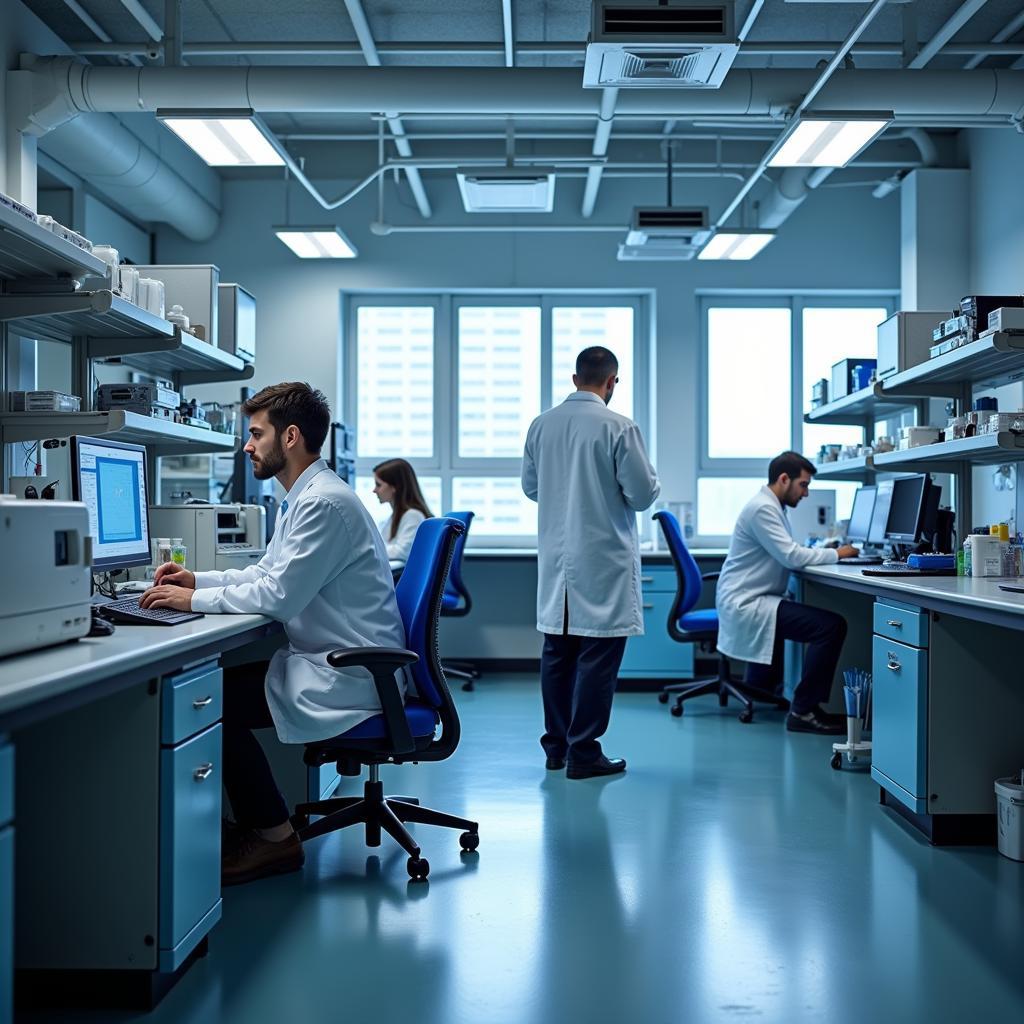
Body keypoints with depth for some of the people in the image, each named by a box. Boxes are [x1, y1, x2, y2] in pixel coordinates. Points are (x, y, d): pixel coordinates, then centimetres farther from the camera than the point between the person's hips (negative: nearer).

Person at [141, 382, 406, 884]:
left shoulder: (324, 502, -20)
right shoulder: (303, 498, 14)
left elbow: (277, 597, -24)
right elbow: (266, 573, 22)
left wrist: (193, 600, -15)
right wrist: (199, 580, 10)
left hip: (349, 674, -10)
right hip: (327, 659, 10)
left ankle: (274, 836, 1)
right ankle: (251, 820, 14)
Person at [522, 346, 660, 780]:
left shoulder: (541, 425, 3)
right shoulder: (619, 428, -13)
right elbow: (643, 495, -12)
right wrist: (649, 479, 10)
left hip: (556, 560, 6)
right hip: (603, 561, -6)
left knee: (556, 651, 13)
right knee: (598, 655, 1)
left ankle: (556, 746, 22)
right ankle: (583, 753, 4)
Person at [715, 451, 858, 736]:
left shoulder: (772, 507, 17)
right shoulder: (763, 508, -16)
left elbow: (787, 553, 17)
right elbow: (791, 557, -21)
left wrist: (824, 550, 4)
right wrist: (836, 554, -9)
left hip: (751, 601, 11)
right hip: (746, 604, -11)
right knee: (832, 626, -20)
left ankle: (759, 687, 39)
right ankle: (803, 711, -14)